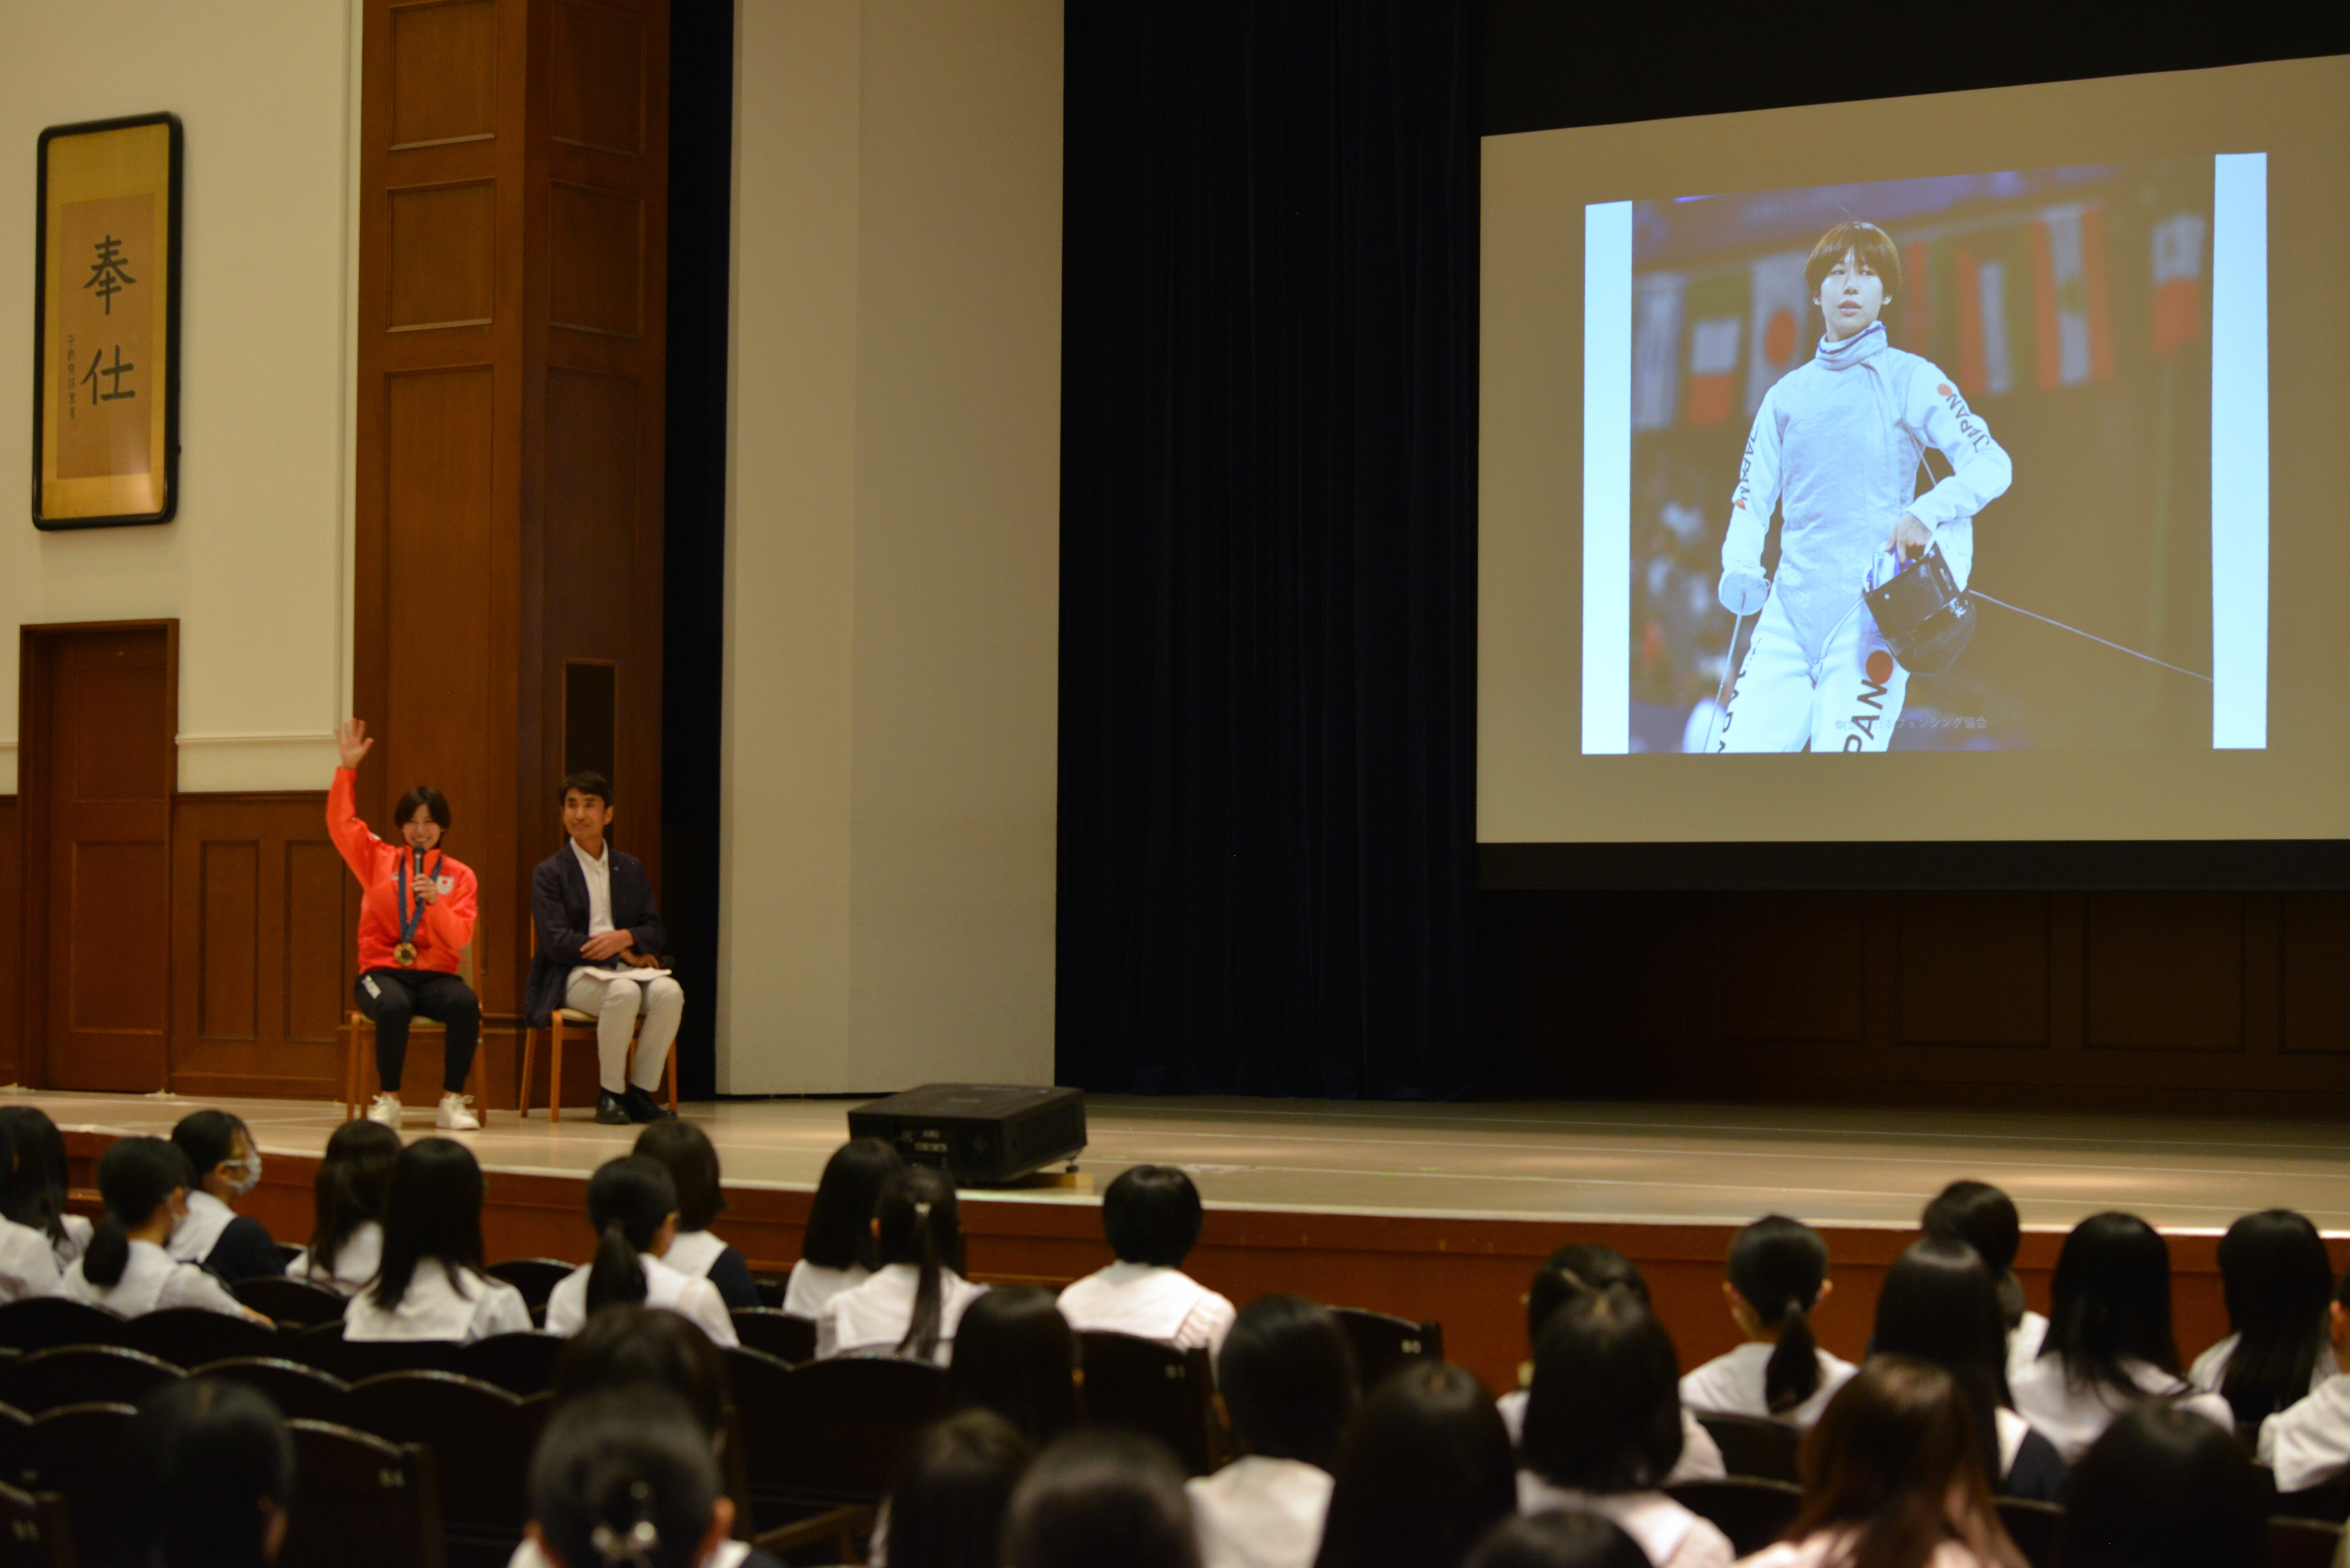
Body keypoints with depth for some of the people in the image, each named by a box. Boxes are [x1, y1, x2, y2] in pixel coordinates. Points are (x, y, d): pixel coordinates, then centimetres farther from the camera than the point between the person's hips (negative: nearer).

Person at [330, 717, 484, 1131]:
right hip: (384, 969, -1)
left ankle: (452, 1103, -25)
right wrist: (348, 769, -5)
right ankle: (388, 1101, -22)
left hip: (435, 974, 1)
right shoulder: (379, 860, 12)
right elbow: (341, 824, 1)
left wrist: (436, 902, -19)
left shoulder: (459, 876, 9)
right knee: (394, 1006, -37)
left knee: (467, 1004, -33)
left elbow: (460, 940, -2)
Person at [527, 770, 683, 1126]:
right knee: (624, 992, -37)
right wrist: (623, 954, -12)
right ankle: (610, 1095, -22)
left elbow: (657, 932, 10)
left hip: (626, 968, 4)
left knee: (670, 992, -29)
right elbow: (557, 942, -8)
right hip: (573, 976, -4)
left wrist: (625, 938, -14)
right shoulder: (549, 873, 3)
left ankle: (640, 1092, -19)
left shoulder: (631, 869, 17)